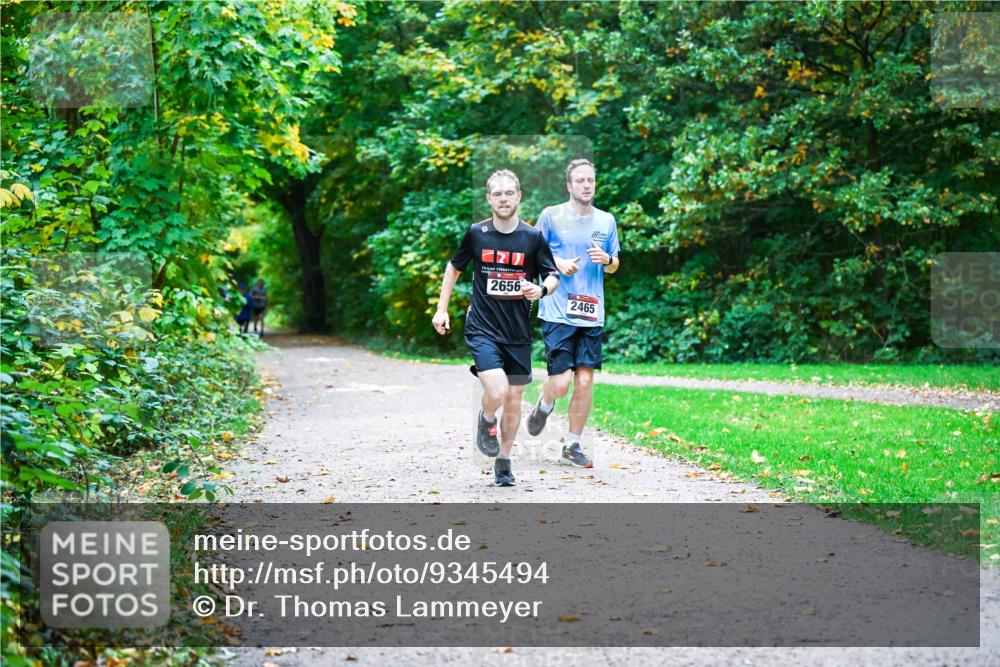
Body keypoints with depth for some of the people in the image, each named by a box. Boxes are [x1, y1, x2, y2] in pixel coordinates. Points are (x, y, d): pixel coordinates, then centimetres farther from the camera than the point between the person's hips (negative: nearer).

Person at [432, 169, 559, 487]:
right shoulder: (476, 233, -1)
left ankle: (503, 462, 27)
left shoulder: (532, 237, -1)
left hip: (518, 333, 2)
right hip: (482, 329, -2)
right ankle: (486, 420, 14)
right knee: (496, 392, -21)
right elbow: (454, 267, 15)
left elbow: (553, 276, 5)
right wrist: (441, 309, 10)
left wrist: (541, 289, -18)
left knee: (513, 401, 8)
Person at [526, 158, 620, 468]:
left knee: (585, 380, 0)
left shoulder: (606, 220, 11)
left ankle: (572, 446, 14)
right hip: (557, 312, -3)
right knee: (561, 382, -10)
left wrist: (607, 259, -3)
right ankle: (543, 407, 26)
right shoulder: (551, 215, 0)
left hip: (592, 315, 4)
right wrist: (557, 263, -10)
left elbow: (615, 266, 20)